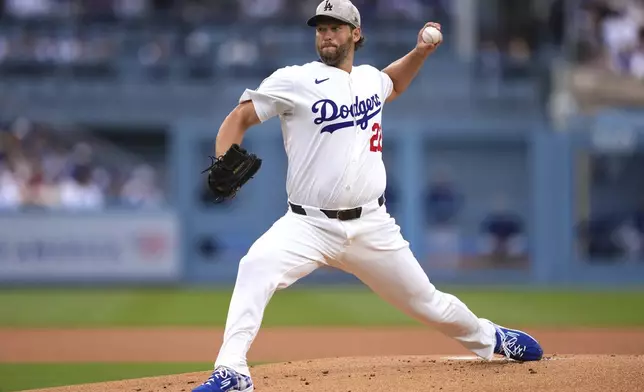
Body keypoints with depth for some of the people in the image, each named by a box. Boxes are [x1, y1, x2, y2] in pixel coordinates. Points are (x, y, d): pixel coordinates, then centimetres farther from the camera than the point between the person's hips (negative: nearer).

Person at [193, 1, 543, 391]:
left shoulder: (370, 78, 11)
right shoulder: (294, 81, -4)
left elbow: (393, 85, 37)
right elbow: (240, 118, -5)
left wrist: (421, 52, 20)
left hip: (372, 227, 3)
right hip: (310, 224, -3)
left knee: (426, 301, 12)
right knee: (256, 268, -31)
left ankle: (489, 338, 40)